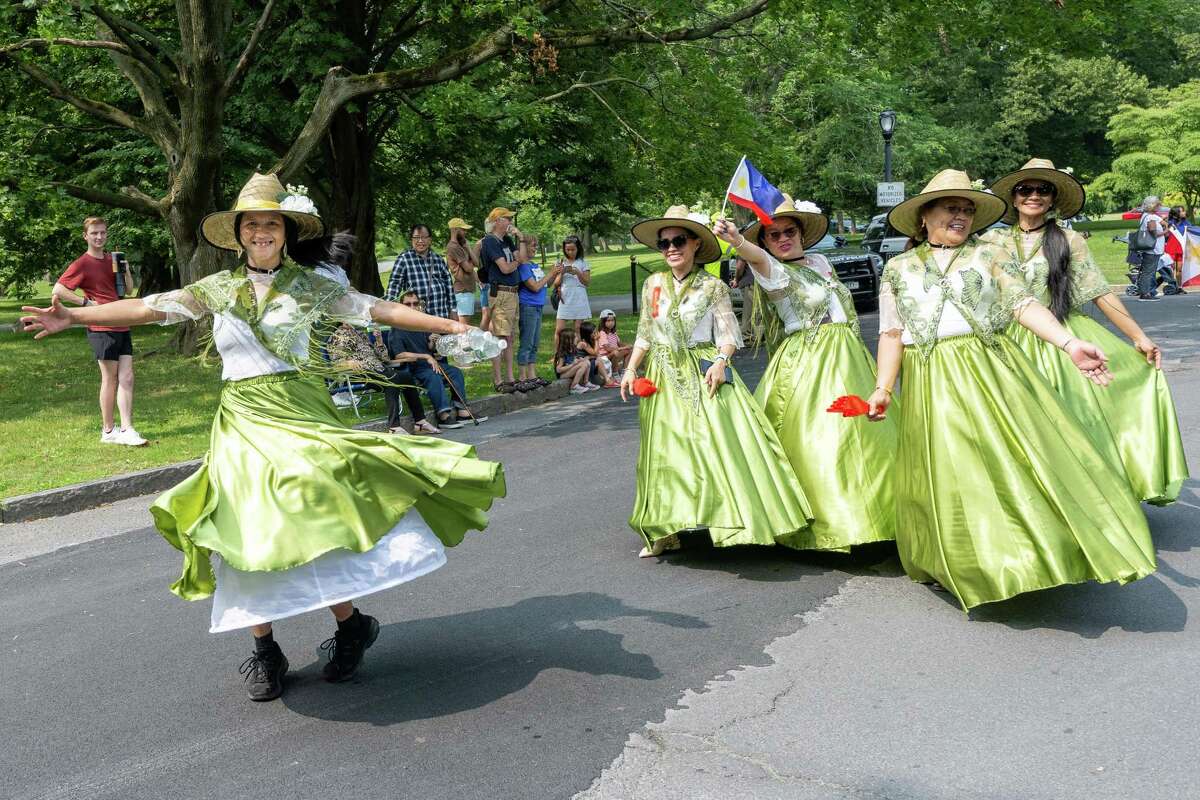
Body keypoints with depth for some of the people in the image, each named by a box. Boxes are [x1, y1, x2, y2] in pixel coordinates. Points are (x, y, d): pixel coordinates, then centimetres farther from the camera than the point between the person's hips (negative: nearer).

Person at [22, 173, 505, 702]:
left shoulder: (309, 284, 2)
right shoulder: (218, 289, 7)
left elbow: (375, 309, 1)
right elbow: (148, 308, 6)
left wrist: (446, 324, -3)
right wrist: (72, 317, 1)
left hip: (301, 414, -2)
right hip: (244, 420, 2)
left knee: (319, 517, -11)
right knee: (247, 531, 1)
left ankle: (351, 625, 10)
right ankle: (264, 651, 15)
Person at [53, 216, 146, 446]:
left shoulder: (112, 259, 14)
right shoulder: (82, 264, -6)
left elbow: (129, 290, 18)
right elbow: (57, 291, -12)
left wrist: (126, 271, 0)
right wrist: (87, 302, -13)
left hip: (122, 327, 6)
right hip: (102, 329, -6)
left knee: (127, 379, 1)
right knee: (110, 380, 0)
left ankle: (126, 430, 1)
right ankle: (108, 431, 10)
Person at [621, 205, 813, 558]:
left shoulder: (713, 286, -3)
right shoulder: (653, 284, 7)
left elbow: (729, 334, -4)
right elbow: (644, 334, 13)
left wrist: (720, 361, -20)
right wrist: (630, 369, 5)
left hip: (704, 374, -3)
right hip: (664, 377, 3)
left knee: (719, 442, -11)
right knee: (666, 449, 5)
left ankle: (736, 517, -1)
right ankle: (664, 532, 13)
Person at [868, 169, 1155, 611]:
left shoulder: (988, 255, 10)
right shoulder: (897, 268, 12)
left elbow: (1023, 304, 0)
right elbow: (892, 333, 8)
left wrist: (1070, 344, -13)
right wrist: (882, 388, -1)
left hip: (992, 371, 0)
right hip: (933, 384, 0)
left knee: (1013, 456, -6)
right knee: (948, 472, 1)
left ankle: (1044, 550, 8)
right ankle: (961, 568, 16)